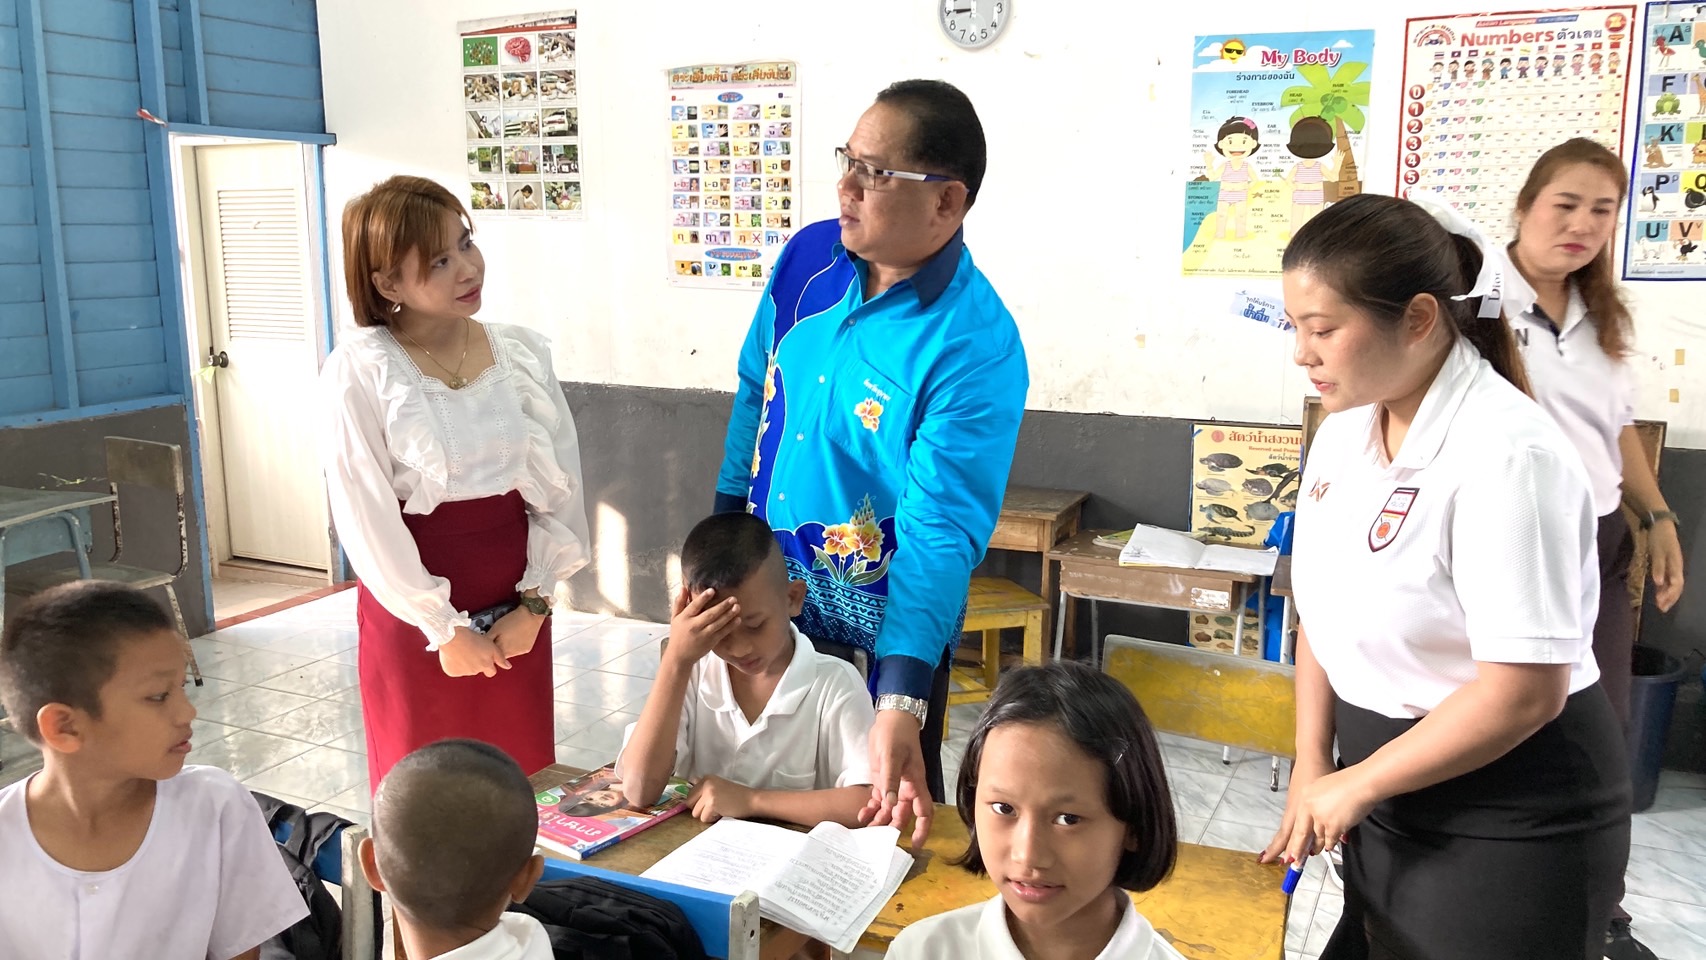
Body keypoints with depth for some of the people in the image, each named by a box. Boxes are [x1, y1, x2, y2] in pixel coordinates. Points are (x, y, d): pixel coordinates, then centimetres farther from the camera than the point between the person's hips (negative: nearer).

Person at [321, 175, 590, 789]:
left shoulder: (522, 354, 0)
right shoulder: (360, 373, -12)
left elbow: (562, 488, 1)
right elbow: (366, 519, -11)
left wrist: (535, 603, -3)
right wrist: (444, 628, -8)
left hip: (518, 607, 4)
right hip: (416, 611, -3)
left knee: (523, 781, 14)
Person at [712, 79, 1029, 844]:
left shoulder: (976, 345, -25)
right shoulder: (808, 256, -6)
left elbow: (942, 529, -29)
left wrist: (900, 704, -35)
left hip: (879, 638, -5)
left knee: (883, 815, 17)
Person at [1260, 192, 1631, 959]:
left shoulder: (1506, 456, -24)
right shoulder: (1346, 429, -1)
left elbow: (1524, 693, -26)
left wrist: (1358, 784, -16)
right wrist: (1312, 763, 2)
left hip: (1511, 824, -7)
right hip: (1389, 791, 7)